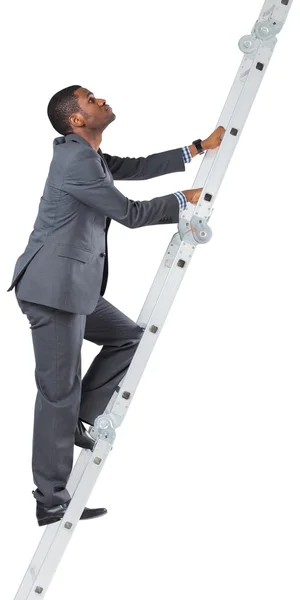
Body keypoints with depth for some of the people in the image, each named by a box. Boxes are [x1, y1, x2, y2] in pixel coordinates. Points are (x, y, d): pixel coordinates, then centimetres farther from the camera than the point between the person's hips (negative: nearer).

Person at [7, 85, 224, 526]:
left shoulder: (87, 155, 15)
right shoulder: (77, 160, -15)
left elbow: (136, 167, 19)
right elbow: (129, 213, -11)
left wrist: (200, 147, 17)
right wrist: (183, 200, 4)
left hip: (73, 287, 10)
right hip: (53, 287, -10)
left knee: (128, 337, 19)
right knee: (59, 390, -5)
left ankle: (77, 421, 18)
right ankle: (51, 502, 5)